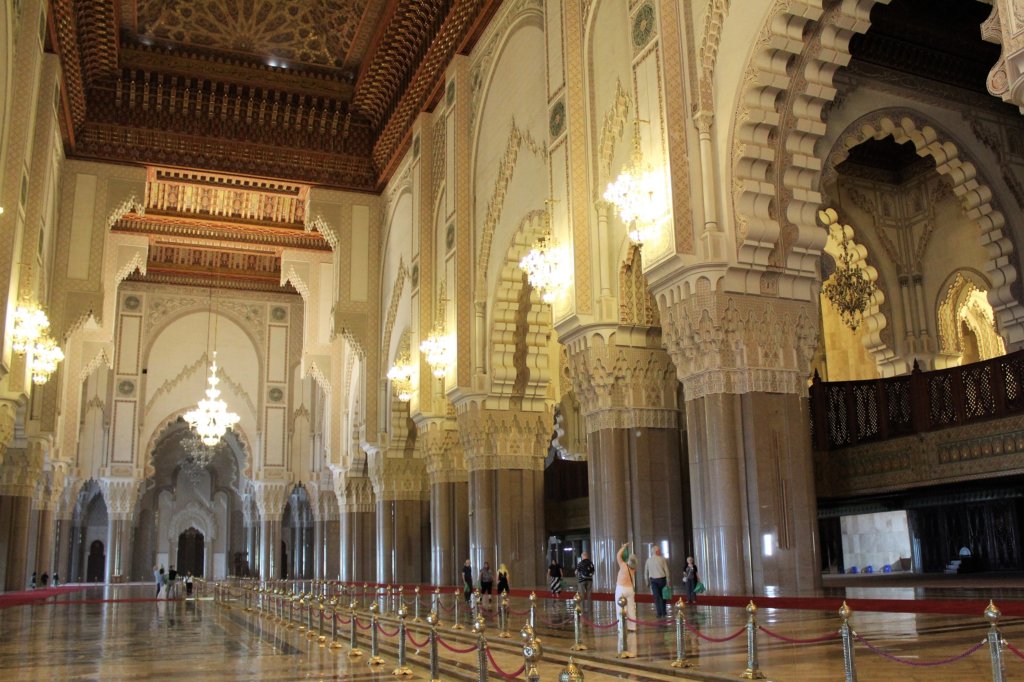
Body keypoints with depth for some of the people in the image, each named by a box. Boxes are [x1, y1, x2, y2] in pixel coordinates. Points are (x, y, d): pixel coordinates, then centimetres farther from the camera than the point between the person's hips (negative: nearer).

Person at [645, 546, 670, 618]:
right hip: (661, 579, -2)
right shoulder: (662, 559, -6)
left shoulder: (648, 560, 3)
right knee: (663, 595, 12)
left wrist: (647, 581, 14)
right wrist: (668, 580, -1)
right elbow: (666, 570, -7)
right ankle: (663, 612, 15)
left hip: (652, 579, 2)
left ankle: (659, 613, -3)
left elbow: (646, 571, 6)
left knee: (656, 596, 2)